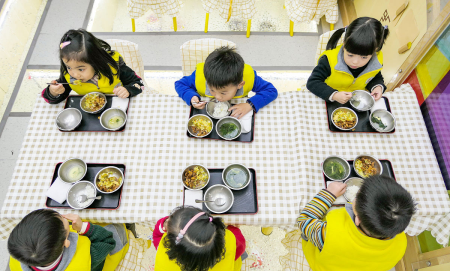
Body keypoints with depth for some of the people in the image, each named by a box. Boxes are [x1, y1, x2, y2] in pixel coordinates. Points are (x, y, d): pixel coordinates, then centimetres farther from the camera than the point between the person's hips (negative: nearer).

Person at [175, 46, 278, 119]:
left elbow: (272, 91, -20)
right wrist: (191, 97, -30)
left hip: (236, 116, -1)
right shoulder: (200, 76, -27)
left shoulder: (249, 76, -29)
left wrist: (250, 105, -35)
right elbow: (179, 84, -9)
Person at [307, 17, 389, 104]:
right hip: (330, 103, -4)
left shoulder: (377, 61, -9)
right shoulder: (330, 60, -23)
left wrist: (377, 86, -10)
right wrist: (334, 95, -34)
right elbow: (312, 82, -22)